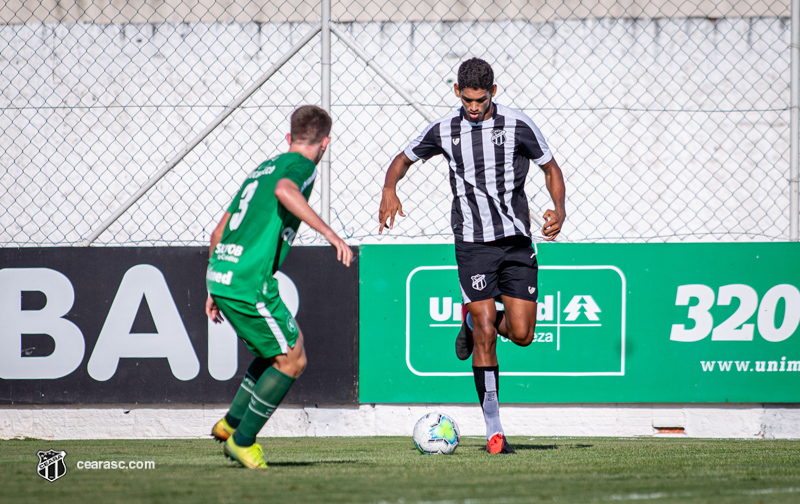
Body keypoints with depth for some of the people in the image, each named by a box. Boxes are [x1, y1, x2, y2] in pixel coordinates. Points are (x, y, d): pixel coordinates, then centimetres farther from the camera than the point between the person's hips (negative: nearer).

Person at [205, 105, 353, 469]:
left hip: (220, 274, 9)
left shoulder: (264, 168, 23)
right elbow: (285, 191, -28)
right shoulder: (301, 165, -1)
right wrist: (330, 233, -30)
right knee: (292, 360, 3)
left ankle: (230, 424, 21)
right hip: (249, 283, -9)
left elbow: (220, 231, 24)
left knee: (278, 351, 23)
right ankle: (242, 441, 5)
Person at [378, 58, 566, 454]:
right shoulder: (443, 131, 1)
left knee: (521, 334, -4)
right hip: (473, 243, -1)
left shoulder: (519, 127, -3)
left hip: (516, 239, 1)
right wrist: (390, 189, -5)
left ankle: (474, 318, 30)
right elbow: (403, 159, 16)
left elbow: (551, 169, 8)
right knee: (485, 338, -9)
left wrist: (559, 210, -10)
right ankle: (493, 429, -3)